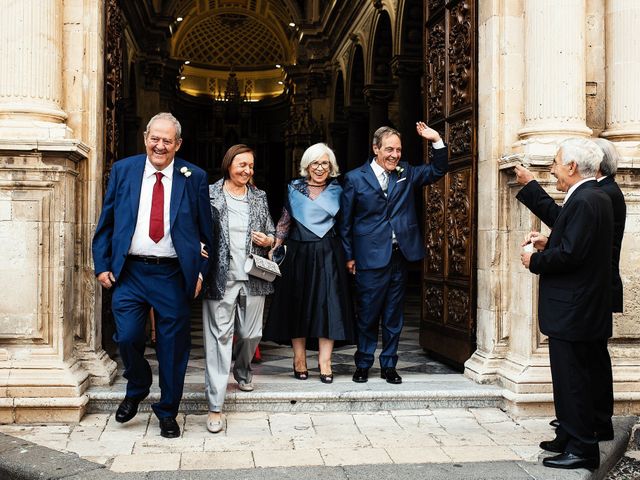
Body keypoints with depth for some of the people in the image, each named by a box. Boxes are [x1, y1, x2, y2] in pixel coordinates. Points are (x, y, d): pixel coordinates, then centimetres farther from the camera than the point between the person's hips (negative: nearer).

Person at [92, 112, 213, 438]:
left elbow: (204, 229, 5)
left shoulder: (194, 177, 2)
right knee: (127, 337, -7)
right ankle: (136, 389, 26)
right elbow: (106, 222, 9)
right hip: (130, 272, 1)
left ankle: (167, 413, 25)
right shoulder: (123, 170, 6)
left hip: (173, 275, -1)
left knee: (172, 347, 5)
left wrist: (200, 271, 0)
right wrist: (102, 265, 3)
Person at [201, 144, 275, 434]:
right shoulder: (210, 195, 0)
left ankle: (242, 370, 46)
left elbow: (271, 233, 19)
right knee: (219, 338, -5)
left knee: (251, 333, 12)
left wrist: (268, 241, -2)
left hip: (253, 278, 4)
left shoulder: (259, 197, 12)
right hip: (221, 278, -4)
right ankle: (215, 406, -1)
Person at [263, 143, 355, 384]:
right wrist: (275, 247, -1)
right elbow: (284, 222, 8)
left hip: (329, 255, 0)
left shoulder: (337, 190, 7)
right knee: (298, 305, 4)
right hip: (299, 254, 0)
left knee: (328, 304, -5)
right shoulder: (294, 189, 5)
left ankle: (325, 361, 0)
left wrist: (349, 255, 3)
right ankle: (299, 359, 14)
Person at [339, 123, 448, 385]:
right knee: (367, 315, 5)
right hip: (370, 258, -4)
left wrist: (437, 141, -1)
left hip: (399, 256, 4)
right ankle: (363, 365, 20)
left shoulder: (406, 173, 9)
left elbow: (437, 170, 14)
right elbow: (345, 222, 1)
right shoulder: (355, 178, -2)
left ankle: (388, 366, 22)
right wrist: (349, 256, -1)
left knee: (394, 316, 11)